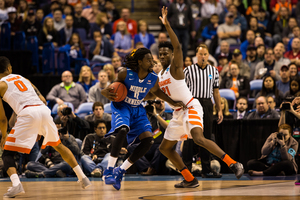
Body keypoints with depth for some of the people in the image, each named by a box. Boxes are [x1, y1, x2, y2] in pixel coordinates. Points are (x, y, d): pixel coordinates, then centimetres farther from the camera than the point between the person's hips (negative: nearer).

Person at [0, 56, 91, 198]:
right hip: (44, 110, 5)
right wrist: (40, 129, 34)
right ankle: (83, 178, 29)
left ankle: (16, 184, -24)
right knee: (58, 145, 28)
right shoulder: (22, 78, 30)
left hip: (28, 114, -5)